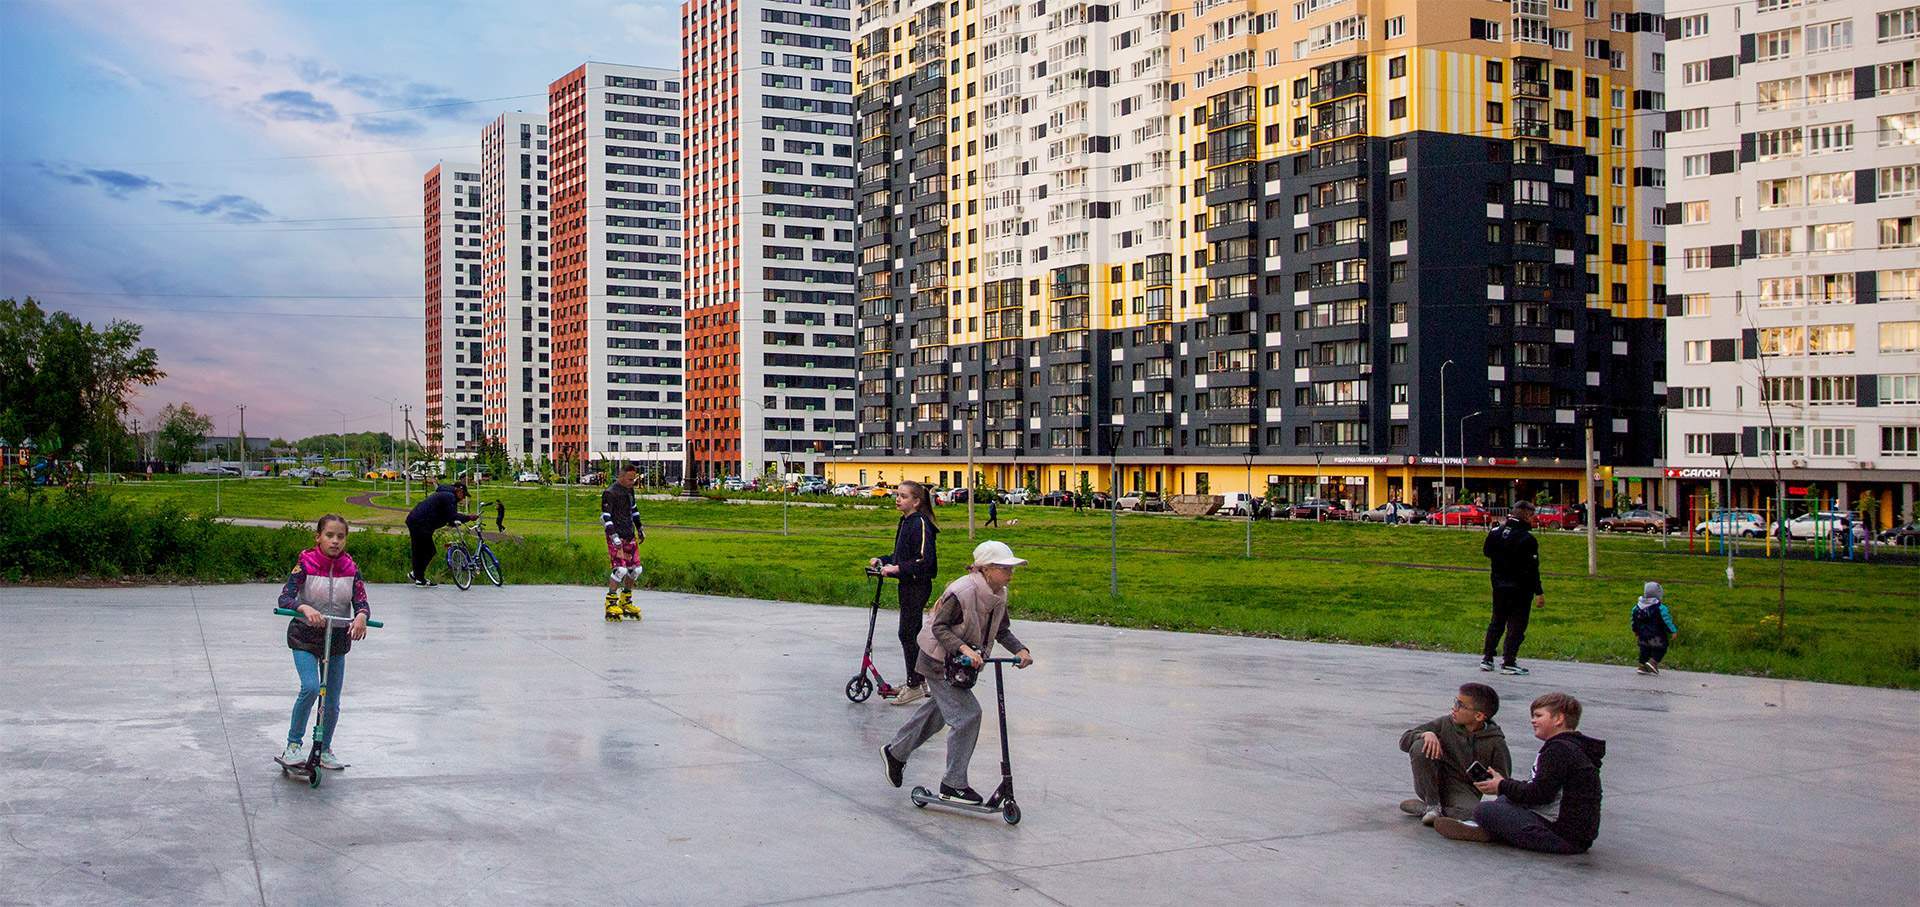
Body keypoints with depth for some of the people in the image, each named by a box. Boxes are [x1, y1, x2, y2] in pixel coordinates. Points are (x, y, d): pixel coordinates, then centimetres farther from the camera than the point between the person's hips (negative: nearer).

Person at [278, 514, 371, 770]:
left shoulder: (350, 569, -4)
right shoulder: (305, 563, -11)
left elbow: (361, 602, -11)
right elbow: (284, 597, -20)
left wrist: (361, 617, -35)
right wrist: (305, 608, -41)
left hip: (338, 637, 3)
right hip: (305, 635, -3)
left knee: (332, 701, 9)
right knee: (310, 687, -24)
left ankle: (325, 749, 29)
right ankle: (293, 744, -7)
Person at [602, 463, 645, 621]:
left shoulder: (629, 490, 14)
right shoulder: (610, 493, -12)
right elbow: (605, 517, -16)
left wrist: (640, 528, 32)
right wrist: (614, 537, -24)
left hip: (630, 537, 8)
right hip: (617, 538, -8)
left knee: (635, 569, 8)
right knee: (620, 569, -18)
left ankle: (626, 601, 23)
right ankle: (611, 604, -9)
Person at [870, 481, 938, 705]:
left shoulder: (920, 523, -17)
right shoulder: (905, 521, 12)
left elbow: (924, 560, -23)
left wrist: (898, 568, -26)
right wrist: (882, 560, 8)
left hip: (918, 585, -10)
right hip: (908, 585, 10)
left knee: (908, 633, -6)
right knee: (913, 633, 16)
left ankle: (914, 686, 1)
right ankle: (920, 679, 26)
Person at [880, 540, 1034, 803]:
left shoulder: (998, 594, -2)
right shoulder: (962, 592, -28)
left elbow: (1002, 631, 7)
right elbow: (939, 627, -26)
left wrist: (1020, 650, -10)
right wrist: (964, 649, -38)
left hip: (965, 663, 9)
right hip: (939, 660, -9)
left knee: (936, 712, 22)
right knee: (967, 715, -14)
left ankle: (896, 752, 44)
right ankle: (953, 784, -4)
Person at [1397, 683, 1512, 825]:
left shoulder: (1495, 743, -6)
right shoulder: (1446, 723, -1)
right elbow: (1405, 739, -2)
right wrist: (1426, 734, -22)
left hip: (1463, 791, -2)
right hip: (1431, 786, 2)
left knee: (1474, 813, -38)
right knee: (1419, 747, -25)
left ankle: (1421, 808, -12)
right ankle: (1432, 805, -12)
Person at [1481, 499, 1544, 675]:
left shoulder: (1496, 533, 2)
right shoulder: (1527, 539, -17)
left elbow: (1486, 552, 17)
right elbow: (1532, 569, -17)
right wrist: (1539, 592, -13)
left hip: (1499, 586, 6)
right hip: (1521, 588, -6)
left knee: (1497, 621, 16)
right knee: (1517, 624, 2)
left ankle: (1486, 658, 16)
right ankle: (1508, 662, 1)